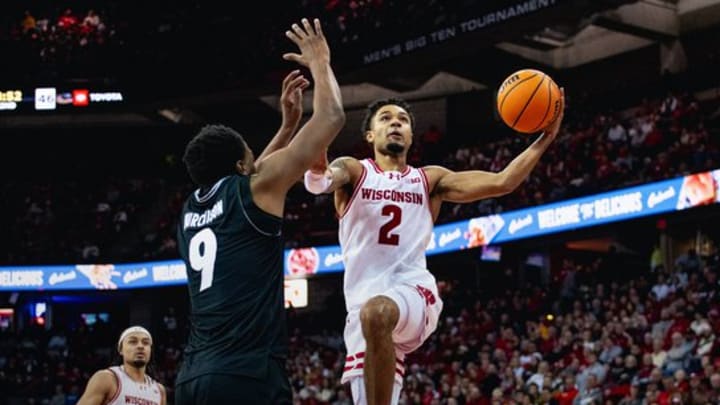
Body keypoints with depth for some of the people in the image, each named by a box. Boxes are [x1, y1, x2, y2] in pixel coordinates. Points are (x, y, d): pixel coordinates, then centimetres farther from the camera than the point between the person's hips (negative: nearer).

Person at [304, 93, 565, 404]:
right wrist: (317, 172, -41)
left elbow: (501, 182, 6)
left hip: (414, 290, -1)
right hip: (364, 303, 1)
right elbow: (318, 181, -15)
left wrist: (546, 137, -3)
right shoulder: (354, 172, 9)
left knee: (377, 313, -37)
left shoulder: (430, 180, 15)